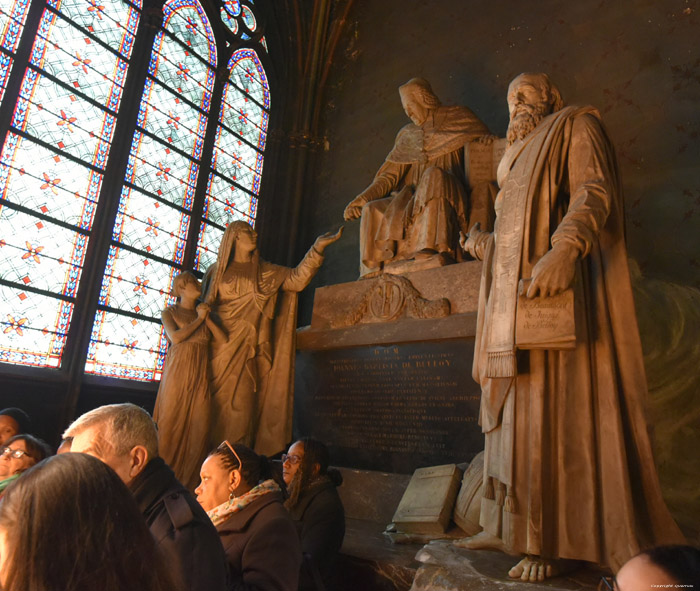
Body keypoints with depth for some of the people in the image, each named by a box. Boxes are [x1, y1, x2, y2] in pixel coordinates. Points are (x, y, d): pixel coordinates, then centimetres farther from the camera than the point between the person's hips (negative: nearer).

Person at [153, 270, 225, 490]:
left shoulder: (203, 312, 18)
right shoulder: (170, 312, 7)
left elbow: (223, 339, 7)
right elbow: (176, 337, -11)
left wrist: (206, 318, -2)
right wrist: (198, 319, -2)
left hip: (200, 375, 4)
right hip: (177, 372, -3)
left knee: (200, 427, -1)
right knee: (172, 424, -2)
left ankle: (190, 481, 6)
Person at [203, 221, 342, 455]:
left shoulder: (266, 272, 17)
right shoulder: (217, 271, 13)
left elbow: (297, 278, 4)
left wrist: (317, 248, -6)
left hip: (247, 350, 1)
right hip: (220, 346, -1)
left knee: (241, 404, -6)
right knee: (217, 402, -7)